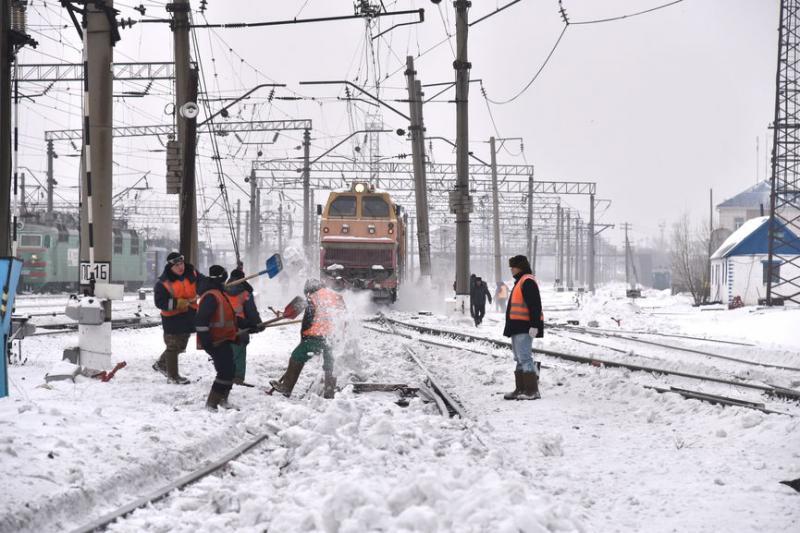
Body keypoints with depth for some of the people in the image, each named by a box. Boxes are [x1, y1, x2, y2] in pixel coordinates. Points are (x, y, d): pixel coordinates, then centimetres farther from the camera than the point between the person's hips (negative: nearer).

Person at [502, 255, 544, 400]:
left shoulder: (527, 282, -13)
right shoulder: (520, 282, 21)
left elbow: (535, 305, -21)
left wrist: (534, 325, -26)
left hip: (524, 327, -11)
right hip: (517, 327, 11)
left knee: (525, 358, -14)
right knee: (519, 359, 14)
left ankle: (532, 390, -15)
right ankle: (521, 389, 18)